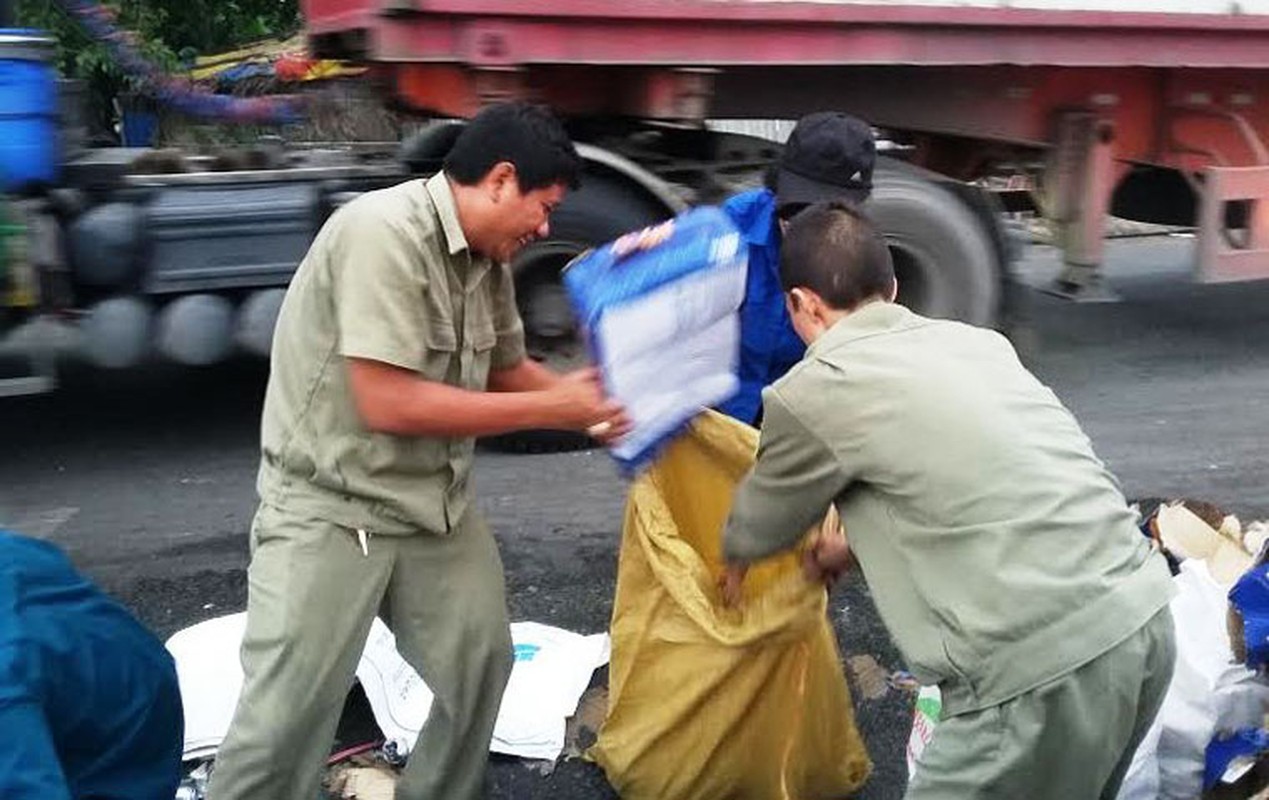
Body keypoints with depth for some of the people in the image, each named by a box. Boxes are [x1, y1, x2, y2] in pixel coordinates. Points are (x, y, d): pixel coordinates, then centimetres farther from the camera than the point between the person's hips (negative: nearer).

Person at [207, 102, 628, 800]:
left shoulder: (487, 258, 3)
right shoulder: (383, 233, -23)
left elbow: (506, 369, 15)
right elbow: (390, 404, -27)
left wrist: (579, 396, -5)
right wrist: (551, 410, -20)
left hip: (435, 502, 8)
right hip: (330, 508, -8)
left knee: (481, 668, 11)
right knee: (286, 715, -6)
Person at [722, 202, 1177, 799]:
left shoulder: (814, 391, -4)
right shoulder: (974, 341, 16)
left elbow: (755, 532, 14)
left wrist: (733, 561, 37)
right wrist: (852, 547, 45)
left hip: (1046, 668, -8)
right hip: (1146, 619, 8)